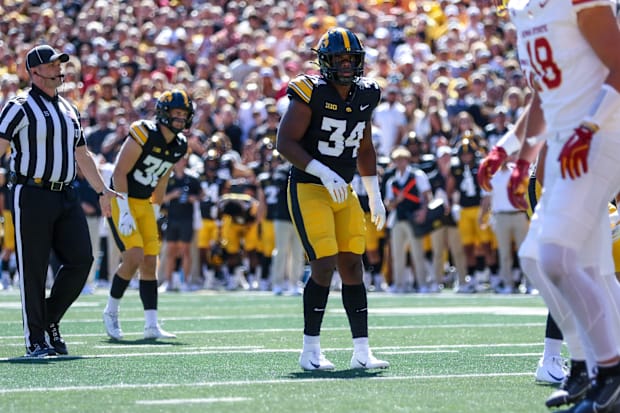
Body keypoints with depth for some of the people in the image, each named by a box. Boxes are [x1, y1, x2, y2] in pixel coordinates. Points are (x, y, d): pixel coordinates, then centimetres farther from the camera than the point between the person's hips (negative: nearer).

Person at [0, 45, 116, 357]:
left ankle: (50, 320, 15)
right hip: (31, 195, -6)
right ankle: (35, 340, 5)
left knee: (81, 259, -2)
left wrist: (103, 191, 26)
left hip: (66, 196, 6)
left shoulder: (69, 109, 18)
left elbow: (82, 156, 26)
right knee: (33, 269, -2)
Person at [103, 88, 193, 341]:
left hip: (145, 203, 8)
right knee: (134, 257, -17)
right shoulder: (144, 135, -19)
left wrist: (156, 213, 17)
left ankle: (151, 325, 4)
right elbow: (119, 173, -19)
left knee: (150, 262, 2)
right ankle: (111, 312, 3)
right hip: (122, 200, -8)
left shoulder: (179, 146, 5)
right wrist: (124, 213, -21)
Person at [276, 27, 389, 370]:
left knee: (352, 266, 3)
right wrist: (323, 172, -24)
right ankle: (310, 351, -2)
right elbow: (285, 142, -16)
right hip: (308, 188, -7)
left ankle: (361, 351, 6)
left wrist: (375, 196, 17)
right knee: (324, 265, -13)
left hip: (343, 192, 7)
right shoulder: (311, 92, -14)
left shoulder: (365, 95, 7)